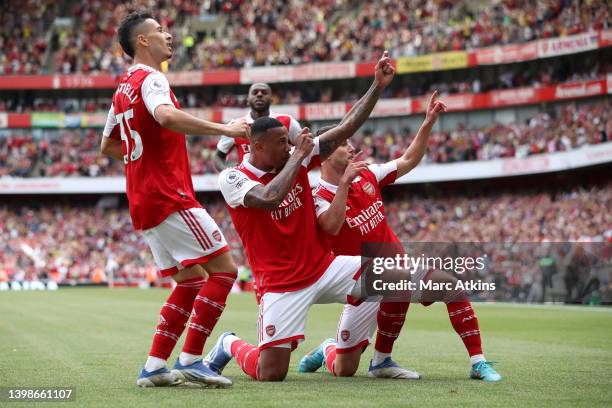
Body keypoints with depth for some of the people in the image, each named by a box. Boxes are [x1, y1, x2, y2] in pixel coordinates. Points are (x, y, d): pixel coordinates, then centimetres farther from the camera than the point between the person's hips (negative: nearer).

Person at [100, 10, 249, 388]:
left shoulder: (123, 88, 19)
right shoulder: (151, 79, -9)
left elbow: (108, 146, 30)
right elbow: (166, 117, -33)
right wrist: (224, 129, -32)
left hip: (143, 201, 10)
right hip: (170, 197, -10)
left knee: (191, 280, 14)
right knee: (223, 268, -8)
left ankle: (154, 366, 8)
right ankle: (190, 360, -11)